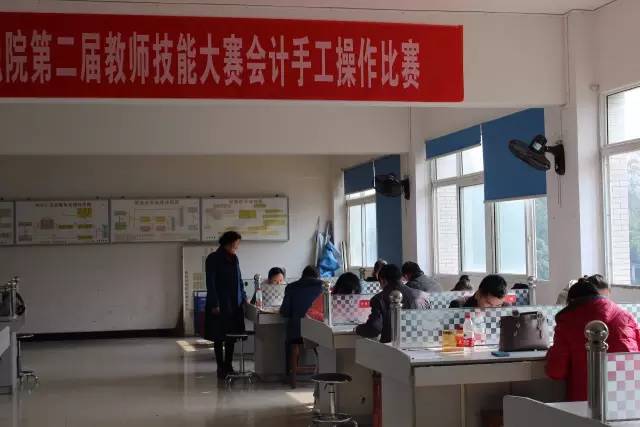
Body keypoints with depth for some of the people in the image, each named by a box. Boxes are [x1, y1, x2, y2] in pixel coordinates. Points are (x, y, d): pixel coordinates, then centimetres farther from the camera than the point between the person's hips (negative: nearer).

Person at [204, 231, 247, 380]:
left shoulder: (234, 258, 11)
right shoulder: (213, 259, -8)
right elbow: (210, 283, -11)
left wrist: (244, 298, 12)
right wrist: (214, 304, -16)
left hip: (234, 304, 6)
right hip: (219, 305, -6)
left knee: (232, 336, 8)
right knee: (219, 338, 0)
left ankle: (228, 366, 17)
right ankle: (221, 368, 7)